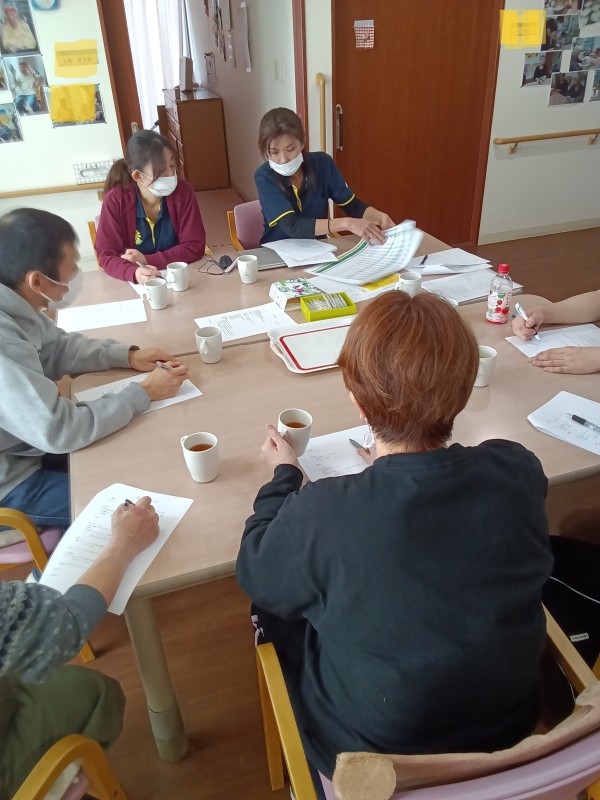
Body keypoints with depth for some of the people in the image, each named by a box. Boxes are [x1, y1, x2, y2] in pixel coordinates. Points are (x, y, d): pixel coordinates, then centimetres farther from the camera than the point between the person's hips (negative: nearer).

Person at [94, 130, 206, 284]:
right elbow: (106, 255, -12)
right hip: (136, 284, 1)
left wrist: (147, 260, -17)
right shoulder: (115, 200, -10)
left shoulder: (183, 192, -8)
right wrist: (135, 272, -32)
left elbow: (194, 246, -8)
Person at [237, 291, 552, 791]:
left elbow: (256, 574, -11)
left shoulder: (322, 513, -33)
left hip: (373, 755, -4)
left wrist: (284, 475, 2)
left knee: (273, 607, 19)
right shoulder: (520, 471, -22)